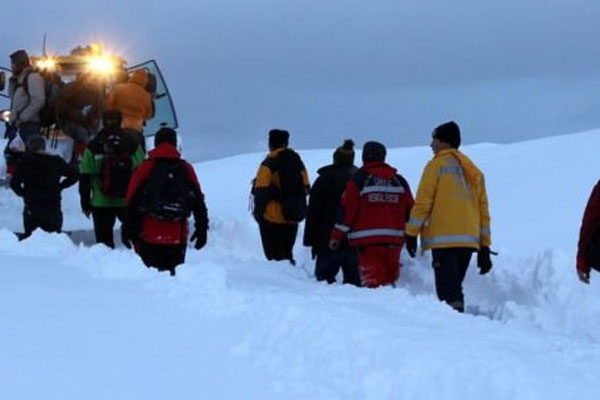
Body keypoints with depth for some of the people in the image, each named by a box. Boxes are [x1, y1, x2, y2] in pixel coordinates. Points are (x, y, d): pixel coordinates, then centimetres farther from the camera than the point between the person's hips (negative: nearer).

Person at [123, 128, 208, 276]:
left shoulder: (145, 168, 0)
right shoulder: (186, 170, 7)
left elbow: (132, 202, -3)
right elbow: (199, 203, 7)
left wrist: (128, 230, 1)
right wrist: (202, 229, 13)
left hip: (149, 236, -2)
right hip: (177, 238, 2)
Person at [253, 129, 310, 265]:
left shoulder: (269, 164, -12)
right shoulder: (298, 162, 7)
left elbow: (261, 192, -13)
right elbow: (306, 189, 11)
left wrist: (258, 213, -2)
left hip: (272, 219, -6)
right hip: (292, 220, 6)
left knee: (274, 254, -1)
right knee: (287, 252, 17)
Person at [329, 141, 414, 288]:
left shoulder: (358, 180, -2)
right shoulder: (399, 181, 12)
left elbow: (347, 210, -5)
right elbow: (409, 210, 14)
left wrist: (337, 236, 1)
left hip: (368, 240, -4)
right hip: (394, 240, 4)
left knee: (371, 281, -6)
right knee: (389, 279, 12)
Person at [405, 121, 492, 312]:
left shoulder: (437, 165, 1)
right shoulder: (474, 171, 20)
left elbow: (423, 202, -6)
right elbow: (483, 209, 17)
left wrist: (411, 234, 0)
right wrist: (485, 247, 18)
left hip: (444, 238, -7)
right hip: (469, 239, 7)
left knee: (448, 290, -11)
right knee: (455, 287, 16)